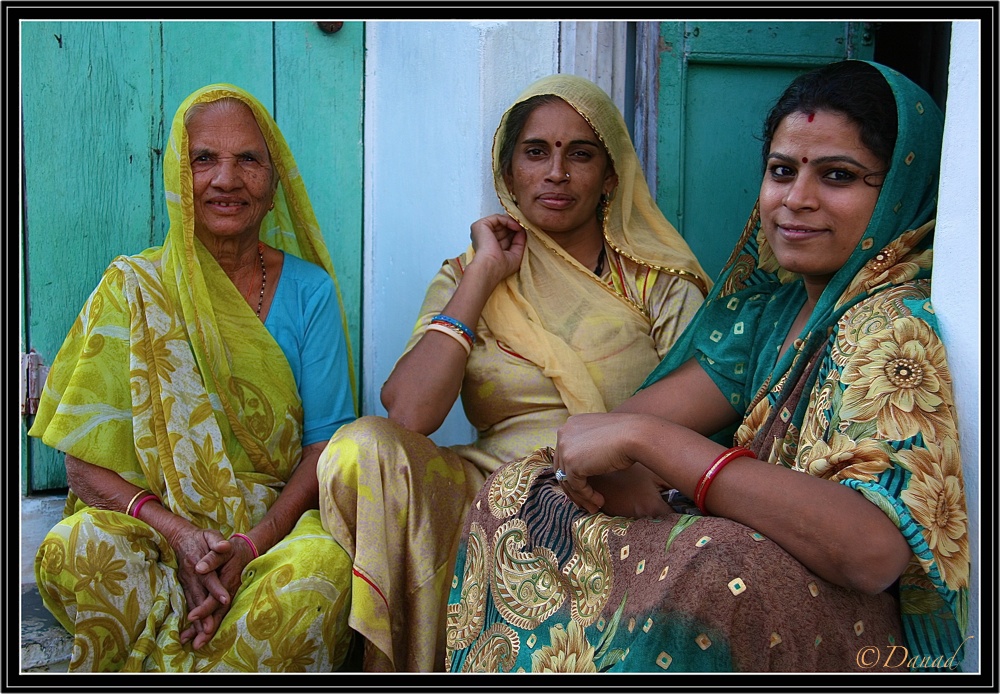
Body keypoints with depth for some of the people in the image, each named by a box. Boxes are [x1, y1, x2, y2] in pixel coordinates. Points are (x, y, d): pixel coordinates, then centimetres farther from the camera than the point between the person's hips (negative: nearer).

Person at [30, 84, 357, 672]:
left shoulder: (310, 291, 2)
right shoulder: (134, 288, 1)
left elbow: (327, 441, -2)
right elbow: (85, 464, -4)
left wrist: (251, 545, -19)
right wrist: (178, 534, -22)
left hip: (279, 519, 0)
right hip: (151, 526, 0)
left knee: (326, 563, -32)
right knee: (73, 550, -31)